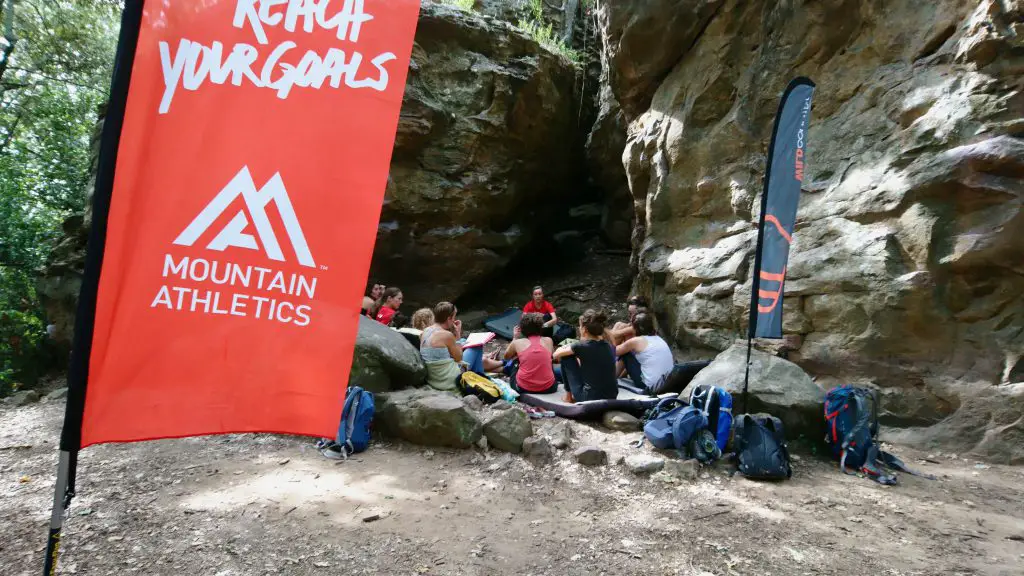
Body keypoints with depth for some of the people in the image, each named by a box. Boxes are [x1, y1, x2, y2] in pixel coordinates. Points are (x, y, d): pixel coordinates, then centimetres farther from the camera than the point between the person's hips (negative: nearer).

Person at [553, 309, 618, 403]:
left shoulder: (581, 346, -14)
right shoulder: (609, 346, 3)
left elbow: (556, 355, 3)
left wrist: (566, 348, 22)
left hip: (589, 399, -6)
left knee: (567, 357, 8)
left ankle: (569, 396, 20)